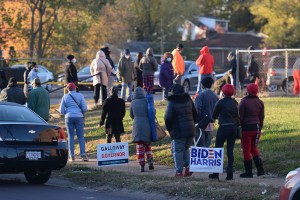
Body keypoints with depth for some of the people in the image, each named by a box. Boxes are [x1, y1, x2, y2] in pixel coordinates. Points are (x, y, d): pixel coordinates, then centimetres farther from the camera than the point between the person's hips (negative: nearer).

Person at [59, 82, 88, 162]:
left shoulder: (65, 97, 3)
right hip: (79, 117, -1)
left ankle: (72, 156, 2)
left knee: (71, 136, 7)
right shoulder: (80, 95, 0)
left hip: (69, 117, 1)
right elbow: (85, 108, -5)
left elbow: (61, 111, 2)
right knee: (81, 137, 3)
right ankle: (83, 155, -7)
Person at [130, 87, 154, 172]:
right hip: (147, 126, 0)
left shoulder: (133, 103, 0)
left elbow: (131, 115, 10)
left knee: (139, 147, 4)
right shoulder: (146, 101, -4)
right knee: (147, 145, 16)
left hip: (137, 126, 0)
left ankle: (142, 166, -2)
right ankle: (150, 161, -1)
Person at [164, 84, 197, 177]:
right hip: (190, 130, 5)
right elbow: (195, 115, 14)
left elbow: (168, 118, -12)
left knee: (178, 150, 2)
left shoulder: (172, 102, -8)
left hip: (178, 131, -5)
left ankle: (179, 171, -2)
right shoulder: (188, 100, 9)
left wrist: (169, 128, 3)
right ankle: (188, 166, 1)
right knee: (186, 149, 19)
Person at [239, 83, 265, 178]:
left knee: (246, 150, 3)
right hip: (257, 128, 6)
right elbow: (262, 117, 9)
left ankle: (248, 172, 5)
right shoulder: (260, 102, 5)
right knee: (254, 148, 21)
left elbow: (240, 117, -12)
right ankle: (260, 169, 13)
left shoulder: (244, 102, -12)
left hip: (246, 128, -6)